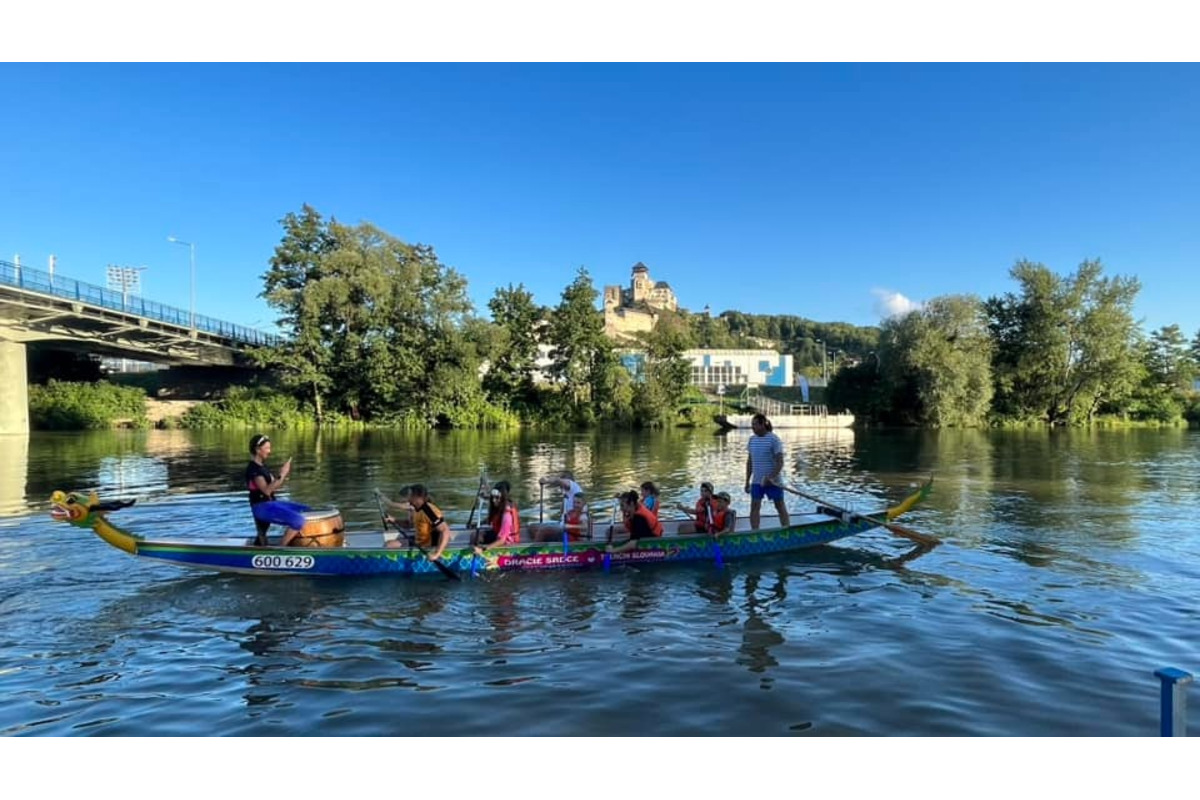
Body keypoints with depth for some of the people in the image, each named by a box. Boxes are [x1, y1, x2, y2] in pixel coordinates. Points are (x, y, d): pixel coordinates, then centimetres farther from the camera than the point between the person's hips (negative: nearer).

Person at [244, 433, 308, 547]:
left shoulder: (263, 466, 13)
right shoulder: (253, 468, -16)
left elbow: (273, 487, 14)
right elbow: (266, 490, -26)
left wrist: (283, 477, -2)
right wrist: (281, 475, -25)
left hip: (271, 503, 10)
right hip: (262, 507, -10)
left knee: (305, 511, 12)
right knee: (298, 520, -25)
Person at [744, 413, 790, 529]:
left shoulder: (773, 439, -11)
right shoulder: (752, 440, 7)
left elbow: (780, 462, -14)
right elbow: (749, 461, 13)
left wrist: (771, 477, -23)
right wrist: (747, 480, 10)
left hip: (773, 481, -5)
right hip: (756, 481, 5)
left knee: (780, 507, 6)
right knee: (754, 507, 1)